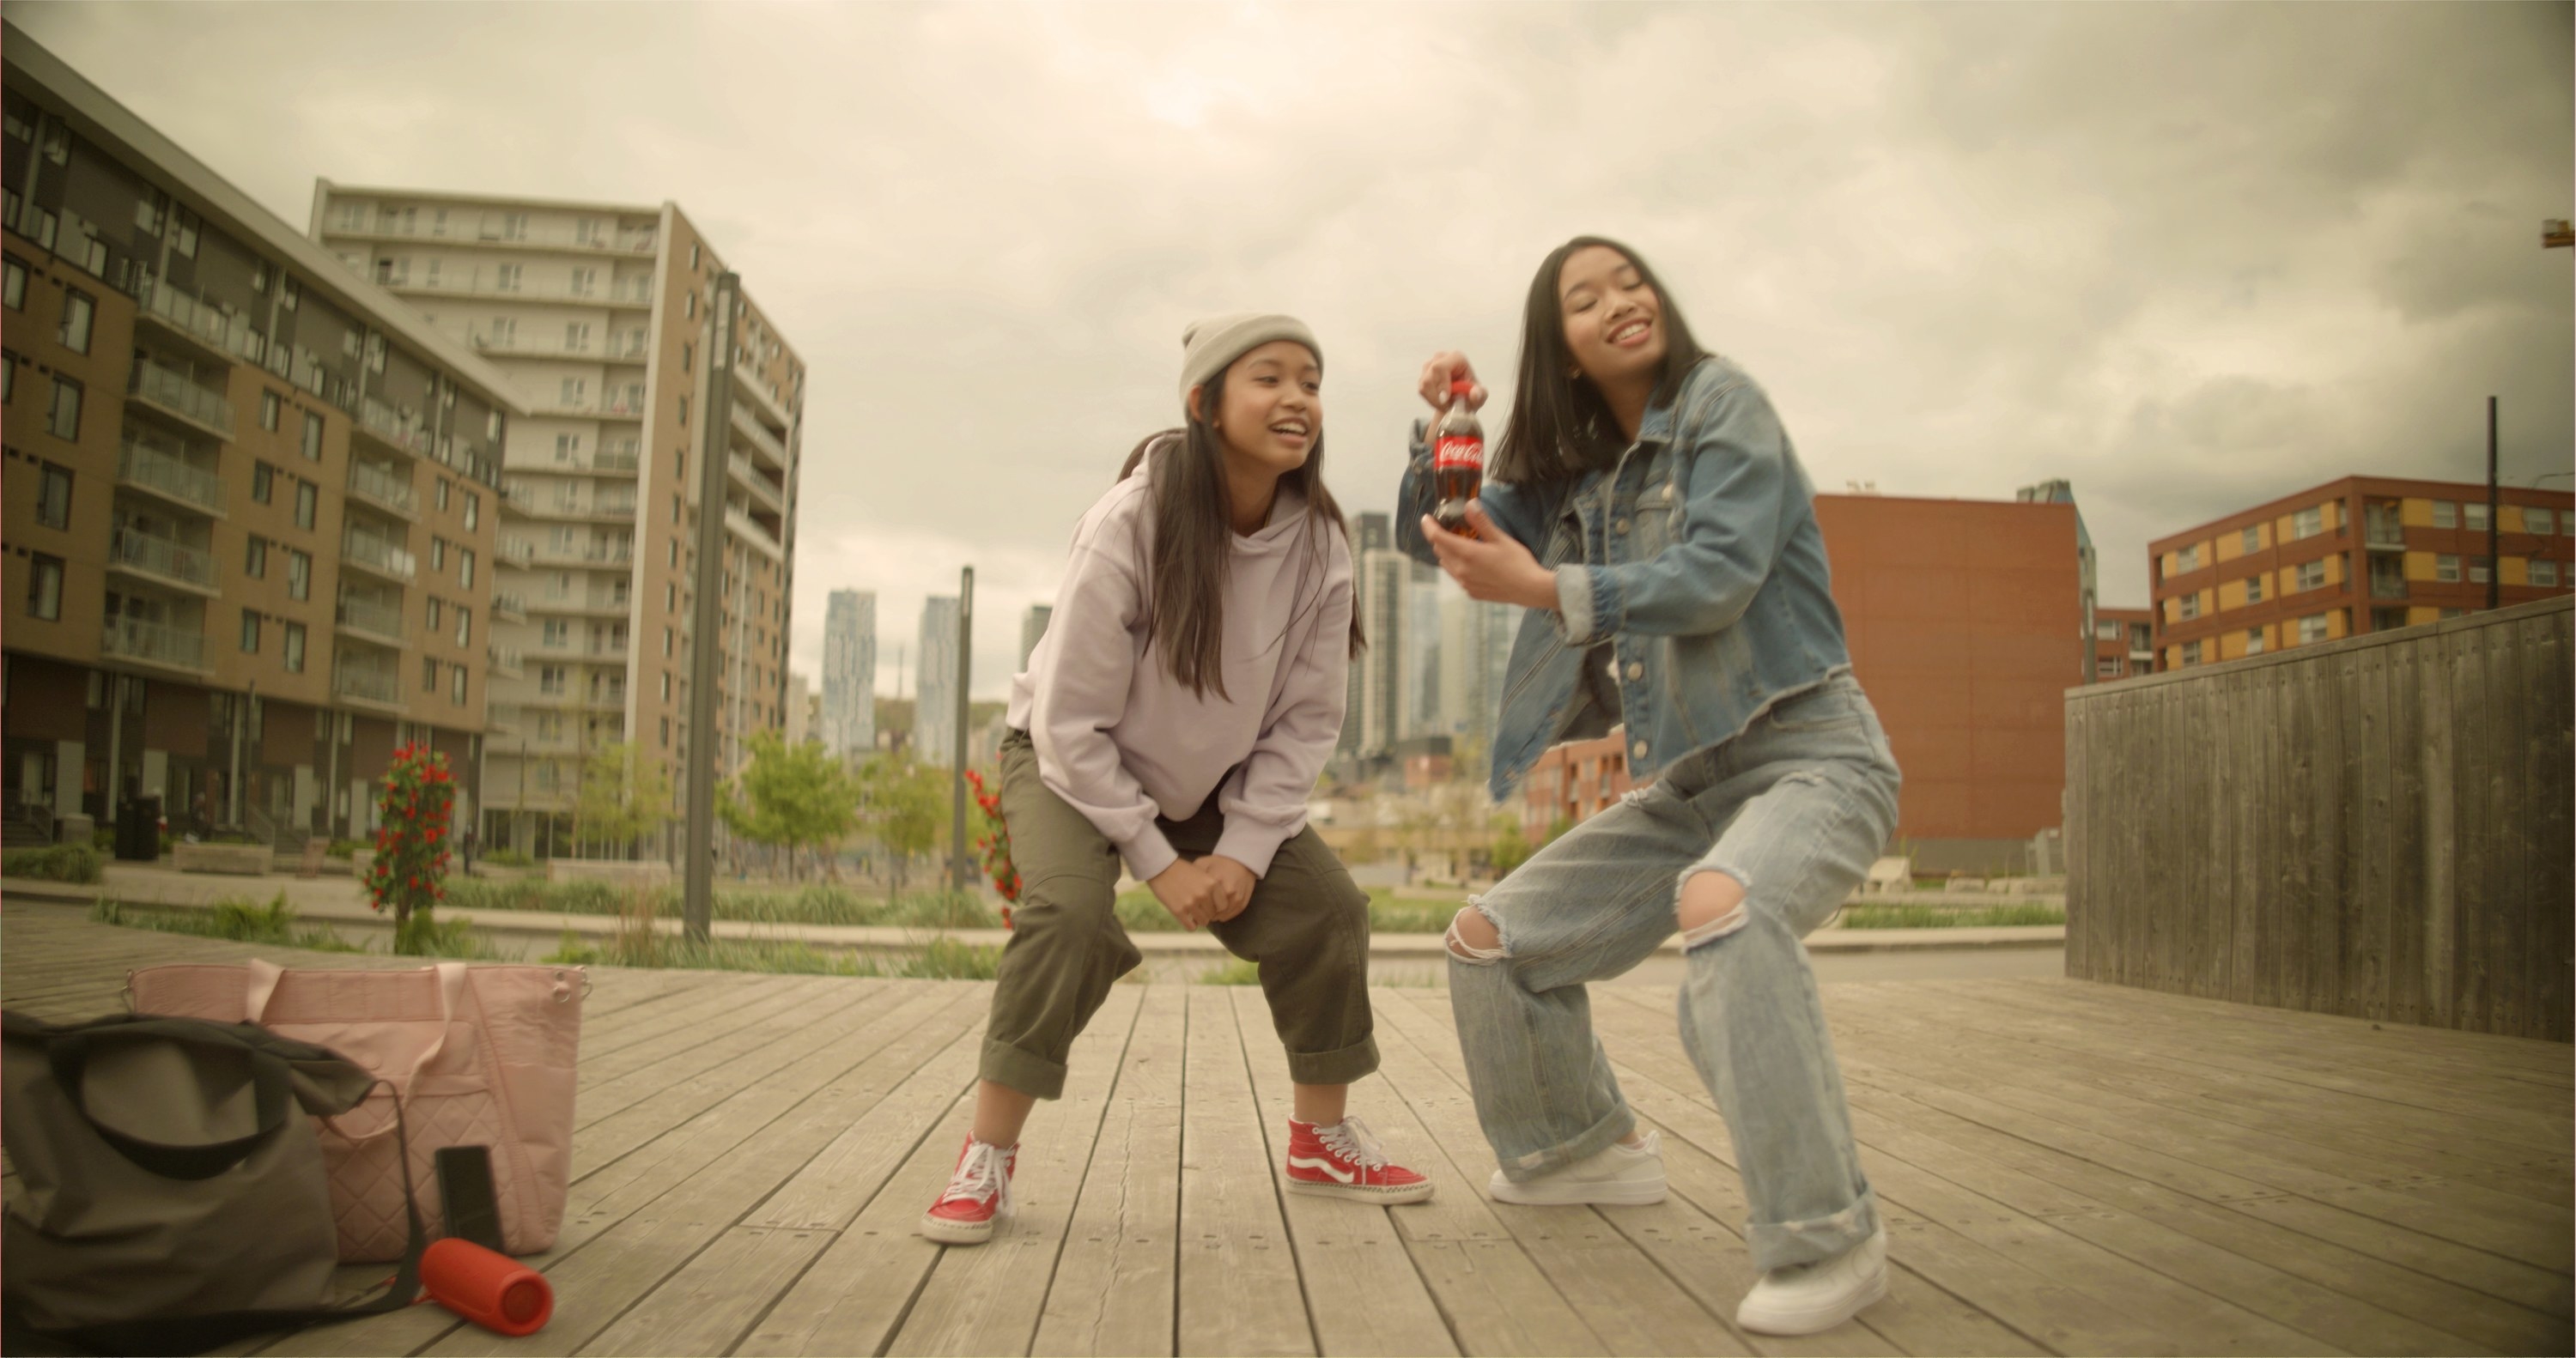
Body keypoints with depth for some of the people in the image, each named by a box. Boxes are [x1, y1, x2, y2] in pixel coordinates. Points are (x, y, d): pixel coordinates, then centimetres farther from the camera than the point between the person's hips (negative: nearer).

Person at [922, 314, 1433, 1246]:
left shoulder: (1320, 543, -17)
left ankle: (1321, 1139, 13)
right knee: (1070, 908, -29)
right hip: (1069, 759, -4)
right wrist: (1158, 862, -22)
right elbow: (1072, 719, -24)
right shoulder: (1129, 526, -29)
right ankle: (986, 1159, -14)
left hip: (1218, 780, 5)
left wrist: (1244, 849, -18)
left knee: (1327, 908, -8)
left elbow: (1307, 718, -9)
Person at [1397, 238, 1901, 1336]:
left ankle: (1826, 1240, -29)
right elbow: (1426, 538, 14)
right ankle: (1589, 1148, 30)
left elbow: (1716, 577, -20)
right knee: (1489, 942, 9)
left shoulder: (1721, 403, -7)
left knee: (1719, 908, -40)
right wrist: (1442, 426, -4)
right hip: (1684, 783, 7)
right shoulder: (1575, 477, 11)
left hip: (1807, 753, -7)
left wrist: (1541, 587, -29)